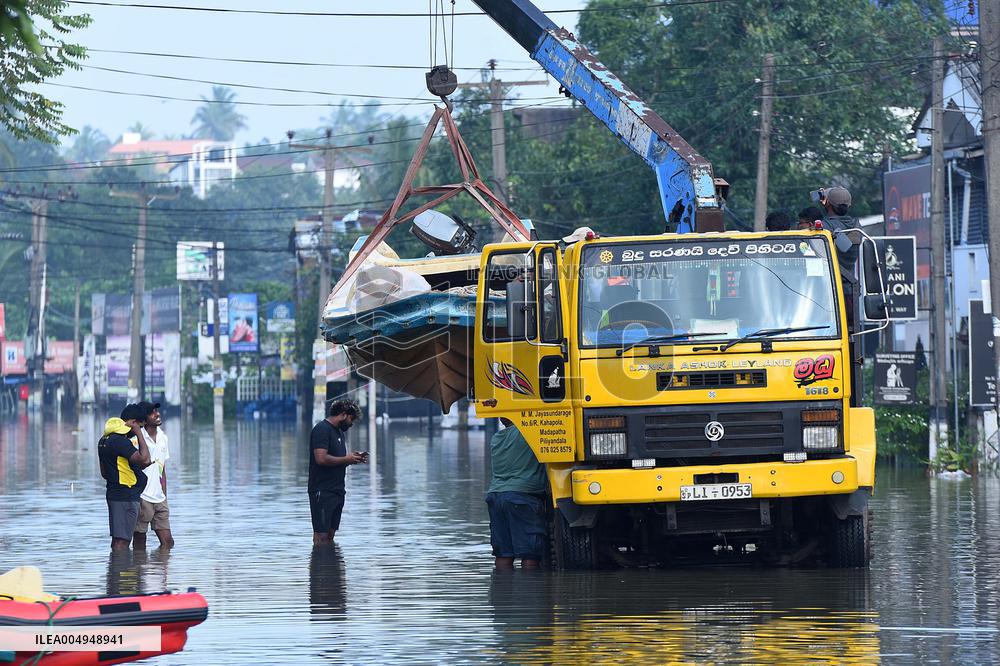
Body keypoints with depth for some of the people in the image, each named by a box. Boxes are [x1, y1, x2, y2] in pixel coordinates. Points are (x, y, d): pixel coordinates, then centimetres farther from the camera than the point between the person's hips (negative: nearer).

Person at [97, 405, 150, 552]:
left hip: (114, 494, 10)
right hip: (126, 497, -10)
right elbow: (145, 459, -26)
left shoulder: (104, 440, 13)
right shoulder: (120, 441, -18)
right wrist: (138, 434, -16)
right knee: (122, 540, -10)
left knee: (117, 539, 14)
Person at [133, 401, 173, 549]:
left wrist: (164, 496, 17)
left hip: (159, 498, 7)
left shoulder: (162, 437, 13)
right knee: (140, 544, 0)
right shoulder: (137, 437, -10)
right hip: (142, 497, -7)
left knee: (167, 541, 4)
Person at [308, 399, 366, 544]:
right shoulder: (322, 429, -11)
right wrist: (346, 459, -13)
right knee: (321, 535, -11)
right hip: (322, 492, -10)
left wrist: (354, 458, 7)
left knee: (330, 534, 8)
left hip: (337, 492, 10)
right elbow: (321, 459, -22)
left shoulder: (340, 431, 20)